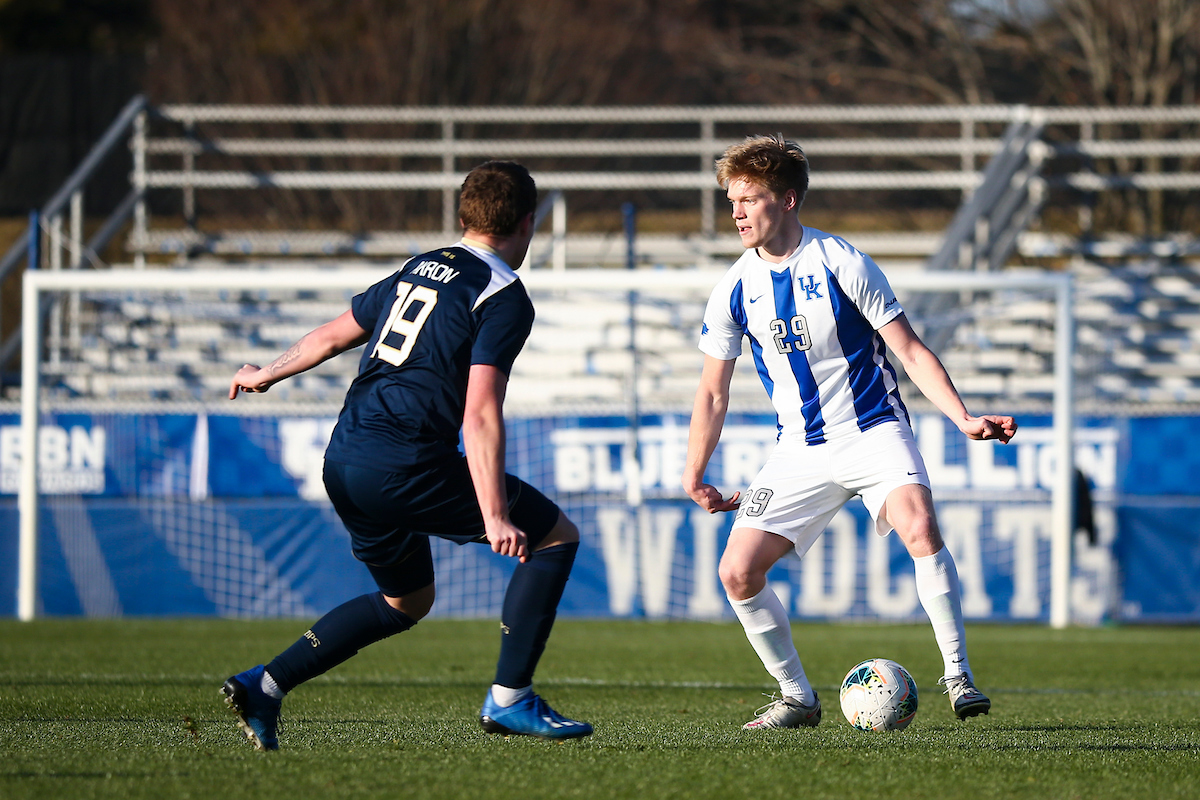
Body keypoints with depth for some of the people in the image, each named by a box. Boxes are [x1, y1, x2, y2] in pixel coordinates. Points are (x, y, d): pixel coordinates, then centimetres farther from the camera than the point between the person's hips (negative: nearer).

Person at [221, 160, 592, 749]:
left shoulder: (418, 271, 18)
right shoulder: (504, 298, -6)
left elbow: (333, 336, 28)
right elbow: (480, 416, -16)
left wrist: (266, 375, 45)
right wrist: (495, 518, -20)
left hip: (343, 459, 9)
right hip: (405, 464, -9)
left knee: (406, 600, 25)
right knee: (557, 536, 3)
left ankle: (265, 684, 15)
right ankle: (509, 698, -2)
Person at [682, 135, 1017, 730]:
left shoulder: (841, 264, -11)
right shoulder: (735, 289, 0)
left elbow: (910, 351, -7)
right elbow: (713, 391, 12)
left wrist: (964, 420, -17)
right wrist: (694, 476, 9)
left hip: (873, 431, -4)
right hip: (800, 451, 4)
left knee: (920, 528, -31)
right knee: (737, 571, -10)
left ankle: (958, 676, -19)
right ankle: (797, 698, 7)